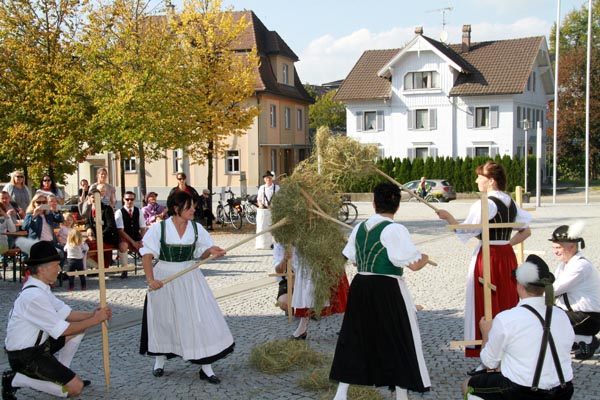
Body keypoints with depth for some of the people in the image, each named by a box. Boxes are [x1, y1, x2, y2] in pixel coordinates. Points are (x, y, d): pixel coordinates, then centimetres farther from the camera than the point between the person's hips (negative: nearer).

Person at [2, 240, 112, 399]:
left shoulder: (40, 288, 5)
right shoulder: (34, 296, -27)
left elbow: (66, 313, 7)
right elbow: (63, 330, -23)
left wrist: (91, 314, -8)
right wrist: (94, 320, -13)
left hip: (38, 343, 10)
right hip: (25, 357, -10)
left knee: (80, 326, 8)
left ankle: (60, 373, 15)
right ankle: (16, 380, -3)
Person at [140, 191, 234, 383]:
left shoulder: (196, 228, -2)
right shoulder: (159, 228, -11)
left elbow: (202, 254, 5)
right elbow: (147, 255, -10)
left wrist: (211, 251, -18)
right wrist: (150, 279, -21)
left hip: (190, 279, 2)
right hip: (164, 278, -2)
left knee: (201, 319, -4)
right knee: (163, 320, 12)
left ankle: (206, 367, 5)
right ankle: (160, 361, 35)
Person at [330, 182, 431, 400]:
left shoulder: (359, 228, 5)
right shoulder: (395, 230, -14)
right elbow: (414, 264, -15)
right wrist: (425, 257, 6)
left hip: (360, 287, 6)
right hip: (387, 290, -6)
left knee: (355, 338, 16)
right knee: (399, 342, 8)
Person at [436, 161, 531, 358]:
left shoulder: (484, 204, -15)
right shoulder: (511, 203, 9)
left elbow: (465, 233, -15)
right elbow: (526, 231, 14)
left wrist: (448, 216, -5)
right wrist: (506, 243, 13)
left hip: (487, 258, -7)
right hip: (508, 257, 7)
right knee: (507, 306, 14)